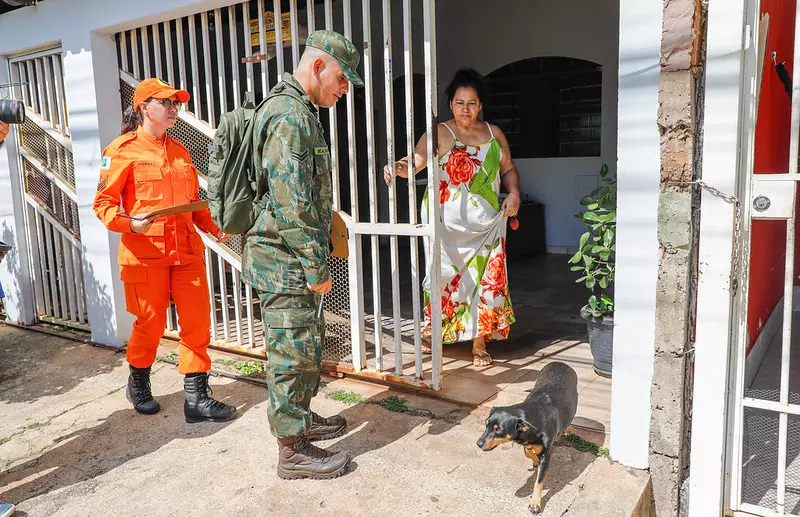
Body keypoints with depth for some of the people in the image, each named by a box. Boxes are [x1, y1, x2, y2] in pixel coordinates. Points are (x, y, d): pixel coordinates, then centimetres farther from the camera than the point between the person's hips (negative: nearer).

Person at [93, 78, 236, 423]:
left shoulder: (179, 151, 14)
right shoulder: (123, 150, -3)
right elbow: (103, 203, -5)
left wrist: (213, 226, 3)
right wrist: (129, 223, -23)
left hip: (186, 251, 5)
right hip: (145, 253, -5)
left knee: (198, 321, 0)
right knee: (150, 323, 7)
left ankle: (196, 398, 10)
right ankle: (138, 384, 35)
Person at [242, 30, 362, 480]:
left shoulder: (300, 111, 17)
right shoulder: (290, 114, -18)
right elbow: (292, 201, -25)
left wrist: (316, 260, 25)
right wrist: (315, 265, -20)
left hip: (296, 260, 10)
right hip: (286, 261, -10)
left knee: (308, 344, 20)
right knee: (293, 352, -1)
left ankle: (302, 419, 36)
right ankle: (293, 451, 12)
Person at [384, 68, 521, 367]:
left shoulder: (494, 134, 10)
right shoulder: (440, 134, -4)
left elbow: (508, 169, 19)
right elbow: (416, 160, -19)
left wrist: (514, 193, 1)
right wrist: (400, 168, -41)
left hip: (486, 223, 4)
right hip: (448, 222, -3)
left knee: (486, 275, 2)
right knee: (445, 275, 0)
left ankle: (479, 341, 13)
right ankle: (432, 333, 20)